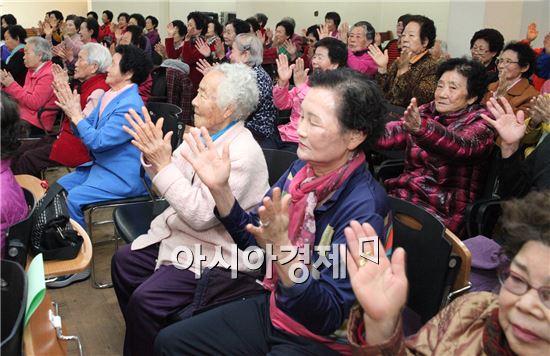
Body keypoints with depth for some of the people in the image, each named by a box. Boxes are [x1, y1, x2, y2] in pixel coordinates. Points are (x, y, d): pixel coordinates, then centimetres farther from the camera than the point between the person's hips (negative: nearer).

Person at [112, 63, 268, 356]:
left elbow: (201, 216, -28)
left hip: (211, 254, -9)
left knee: (145, 299, -18)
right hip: (176, 232, 9)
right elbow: (166, 186, 8)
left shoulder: (244, 153, -24)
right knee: (123, 261, 11)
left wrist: (164, 163, -27)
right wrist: (152, 155, -11)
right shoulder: (201, 133, 0)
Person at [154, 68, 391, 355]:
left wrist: (281, 248, -41)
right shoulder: (303, 169, -5)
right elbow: (253, 239, 4)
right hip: (275, 307, 7)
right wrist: (219, 188, -11)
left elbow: (329, 318, -27)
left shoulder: (364, 207, -27)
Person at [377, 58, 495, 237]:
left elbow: (460, 145, -25)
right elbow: (391, 134, -4)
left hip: (444, 211, -5)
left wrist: (421, 128, -44)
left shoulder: (481, 122, -2)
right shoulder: (426, 112, 12)